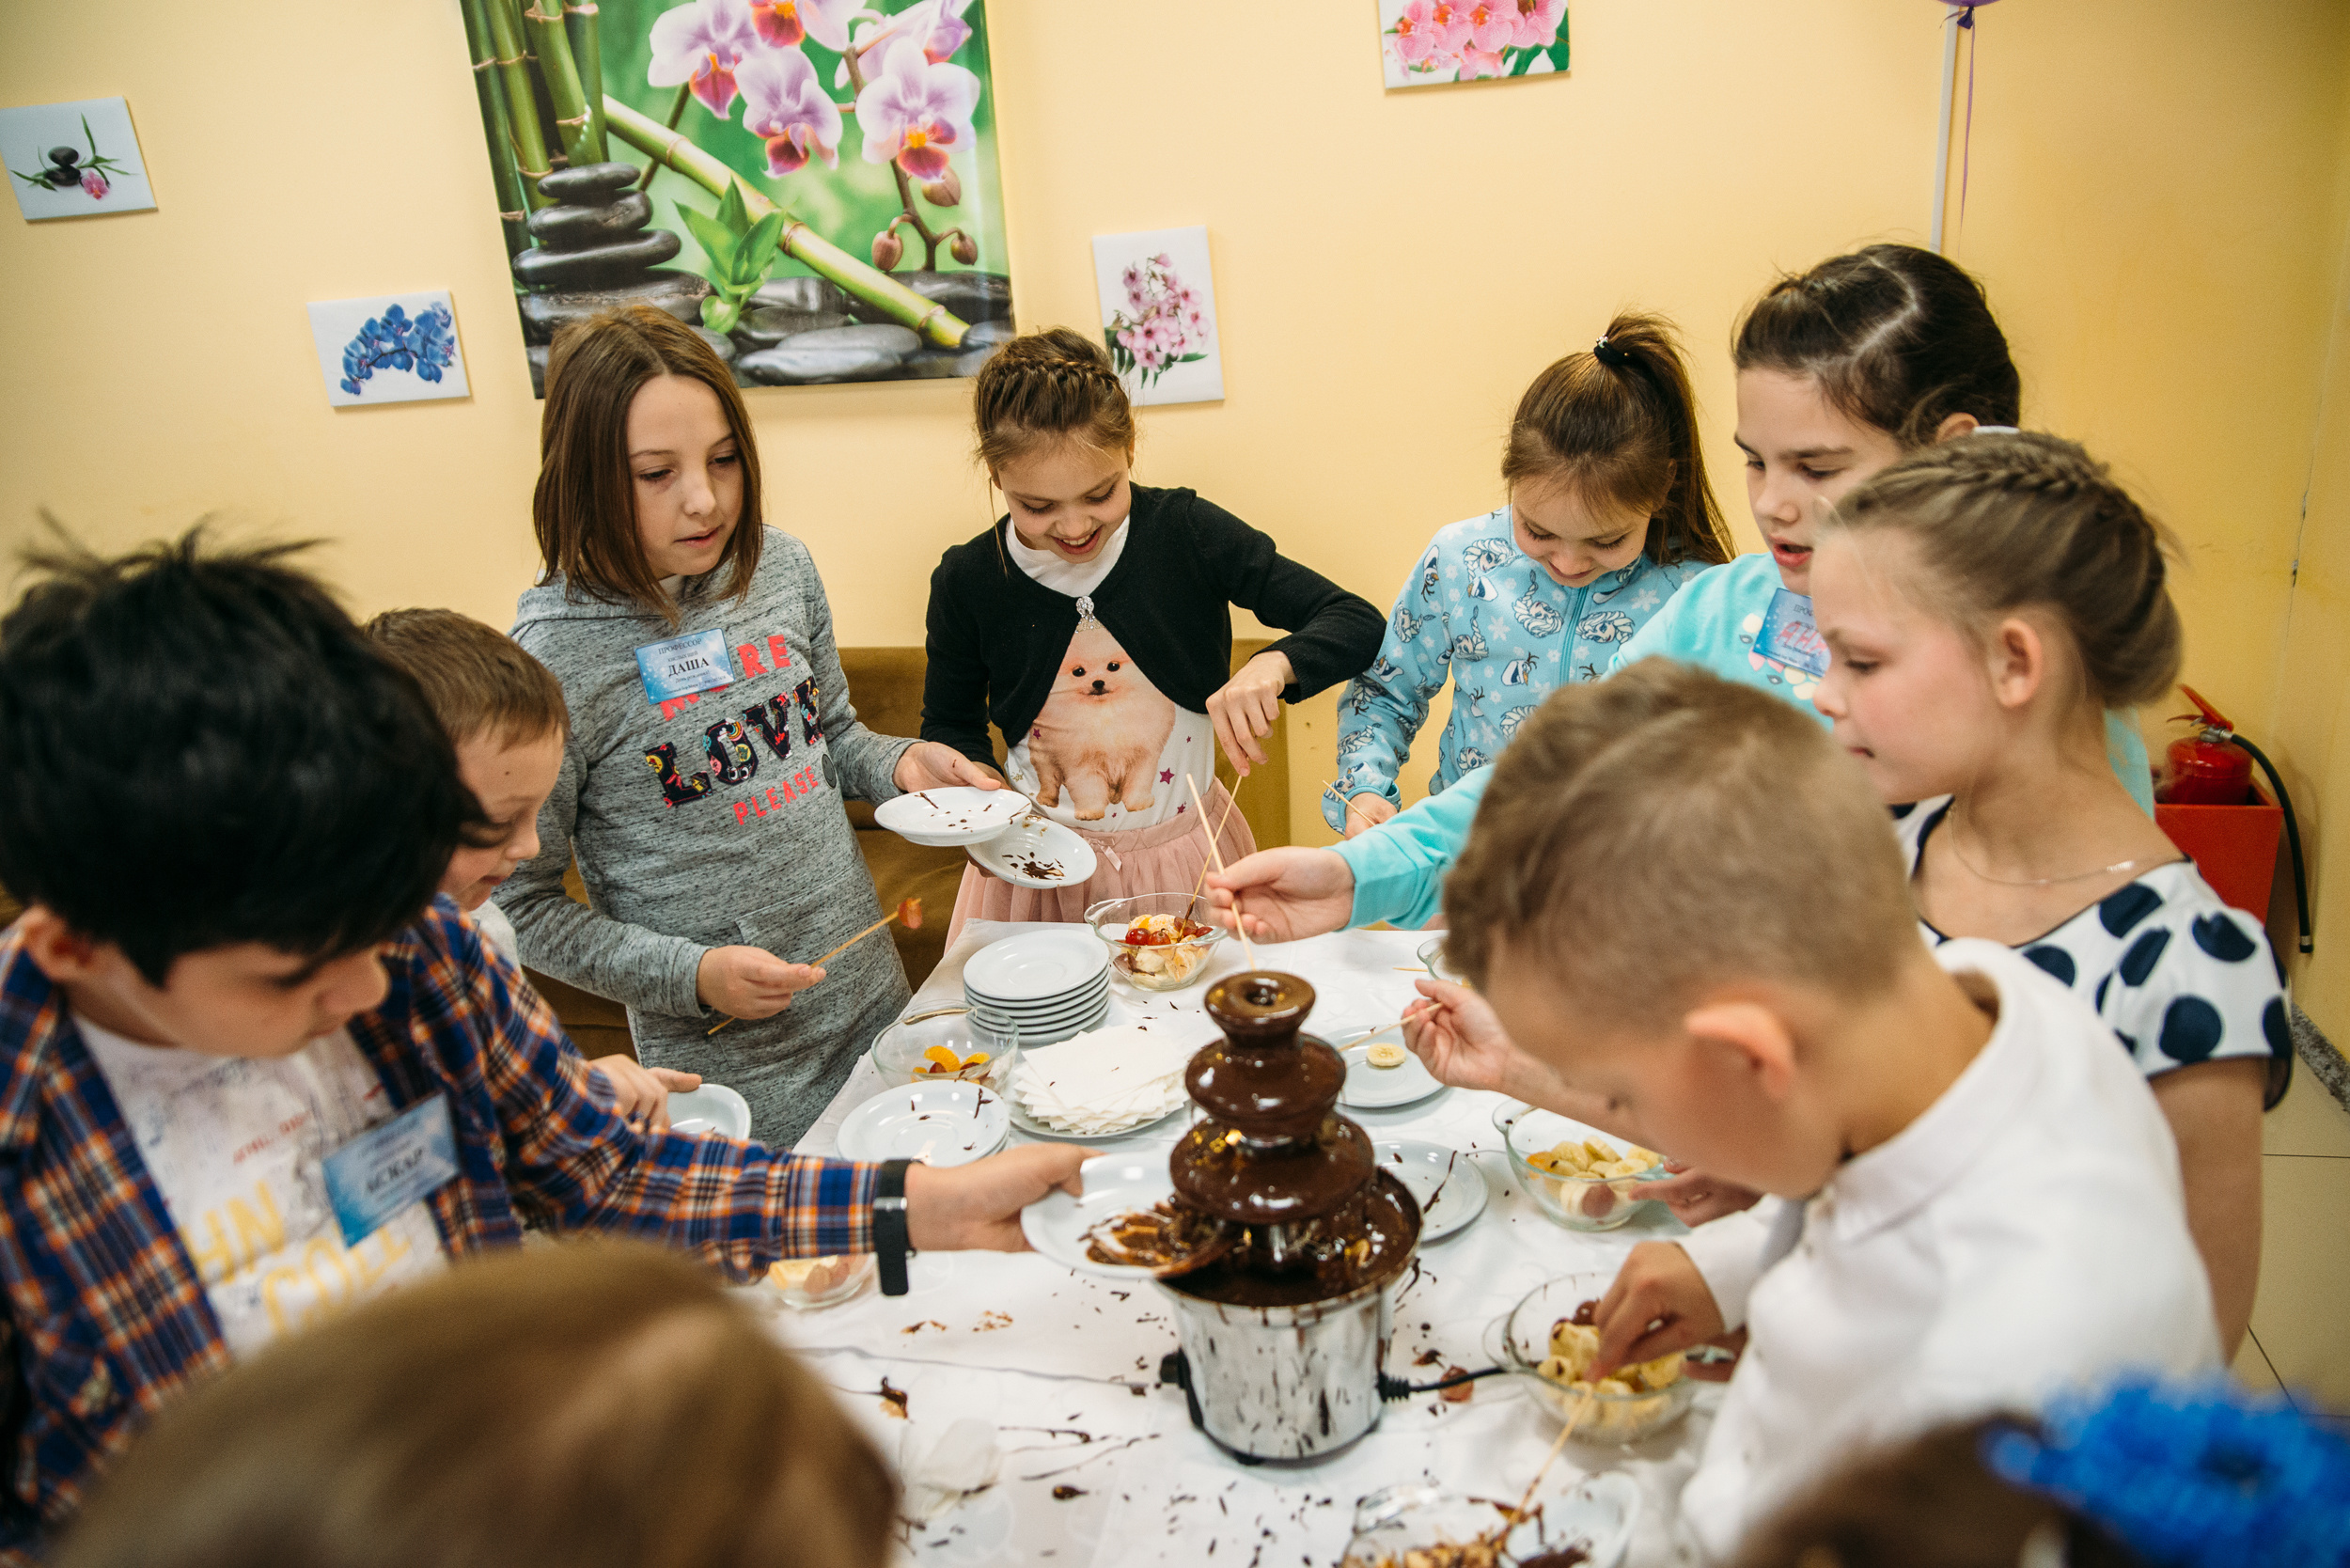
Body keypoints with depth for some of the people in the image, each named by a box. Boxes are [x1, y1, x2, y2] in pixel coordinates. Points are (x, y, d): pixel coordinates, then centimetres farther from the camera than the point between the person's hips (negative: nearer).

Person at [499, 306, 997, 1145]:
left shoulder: (780, 567, -3)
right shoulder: (554, 656, -19)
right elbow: (521, 905, -11)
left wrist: (900, 765, -6)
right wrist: (690, 974, -20)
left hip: (875, 994, 5)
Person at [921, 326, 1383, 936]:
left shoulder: (1185, 531, -14)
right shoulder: (966, 583, -10)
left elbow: (1357, 624, -13)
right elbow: (949, 726, 9)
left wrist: (1273, 665, -33)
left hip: (1186, 861, 0)